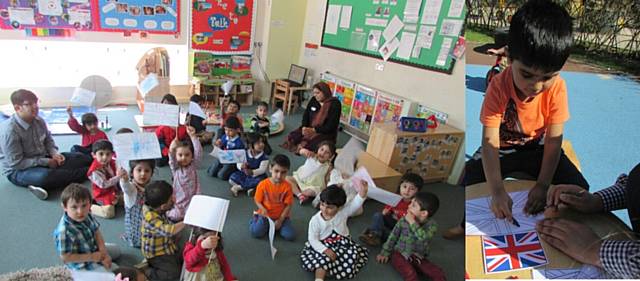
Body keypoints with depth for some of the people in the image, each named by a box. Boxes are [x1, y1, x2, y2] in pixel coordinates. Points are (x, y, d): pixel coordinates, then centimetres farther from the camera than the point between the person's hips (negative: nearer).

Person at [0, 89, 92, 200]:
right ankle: (85, 173, -21)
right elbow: (16, 163, -23)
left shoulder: (39, 121, -4)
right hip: (18, 171, -7)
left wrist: (54, 153, -6)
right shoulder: (9, 130, -24)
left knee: (82, 158, 1)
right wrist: (46, 162, -21)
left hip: (43, 160, 7)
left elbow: (48, 140, 14)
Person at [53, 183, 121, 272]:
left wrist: (103, 252, -17)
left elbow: (97, 233, -5)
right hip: (82, 265, -7)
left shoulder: (86, 216, -15)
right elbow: (65, 257, -28)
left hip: (94, 249, 7)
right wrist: (91, 257, -26)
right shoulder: (65, 231, -35)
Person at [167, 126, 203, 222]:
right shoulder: (175, 168, -4)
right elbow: (171, 159, -24)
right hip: (179, 198, 1)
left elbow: (198, 152, -19)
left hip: (193, 197, 0)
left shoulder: (194, 165, -5)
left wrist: (193, 136, -32)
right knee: (175, 216, -10)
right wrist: (172, 149, -48)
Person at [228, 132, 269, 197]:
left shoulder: (264, 157, -15)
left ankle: (238, 187, -20)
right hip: (245, 175, 3)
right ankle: (250, 188, -21)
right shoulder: (245, 154, -6)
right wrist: (242, 166, -30)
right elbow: (238, 164, -5)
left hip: (257, 176, -2)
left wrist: (252, 172, -38)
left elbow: (262, 169, -21)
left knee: (259, 181, -35)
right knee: (232, 177, -16)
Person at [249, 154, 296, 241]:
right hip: (265, 215, 0)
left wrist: (280, 220, -14)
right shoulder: (263, 184, -13)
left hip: (281, 216, 1)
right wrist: (263, 209, -22)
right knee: (256, 232, -23)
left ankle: (278, 225, 11)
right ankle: (255, 219, 11)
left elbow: (288, 205, -8)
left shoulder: (287, 186, -13)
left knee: (290, 236, -17)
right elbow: (257, 201, -2)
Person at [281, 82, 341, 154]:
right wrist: (304, 127, -11)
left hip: (326, 134, -5)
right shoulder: (314, 100, 4)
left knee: (307, 144, -31)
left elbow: (331, 126, -17)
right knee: (291, 137, -17)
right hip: (310, 129, 6)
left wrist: (314, 130, -21)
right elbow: (306, 115, 9)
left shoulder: (335, 104, -13)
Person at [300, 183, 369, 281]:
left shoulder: (343, 212, -13)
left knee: (353, 255, -23)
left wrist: (363, 191, -46)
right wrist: (325, 250, -26)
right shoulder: (315, 220, -14)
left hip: (342, 244, 3)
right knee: (324, 259, -32)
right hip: (324, 246, -2)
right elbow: (313, 239, -11)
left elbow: (355, 204, -26)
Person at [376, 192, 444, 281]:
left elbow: (424, 237, -31)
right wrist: (385, 253, 6)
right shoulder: (403, 220, -6)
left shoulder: (432, 225, -11)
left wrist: (412, 222, -30)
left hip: (419, 258, 1)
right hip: (400, 255, -1)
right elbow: (393, 236, 4)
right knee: (410, 274, -29)